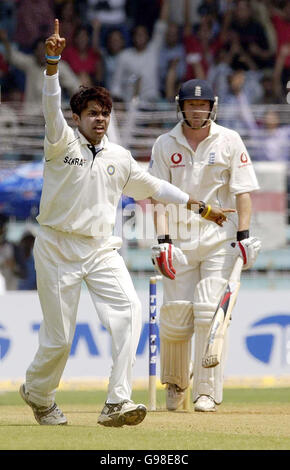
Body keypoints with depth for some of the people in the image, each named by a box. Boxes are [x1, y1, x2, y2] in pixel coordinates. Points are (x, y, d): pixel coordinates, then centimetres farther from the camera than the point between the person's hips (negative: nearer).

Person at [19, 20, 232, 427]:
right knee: (58, 335, -2)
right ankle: (38, 394, 28)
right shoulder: (63, 144, -3)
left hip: (102, 249, 4)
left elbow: (153, 186, 24)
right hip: (58, 247, -4)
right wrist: (53, 62, -36)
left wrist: (200, 206, 24)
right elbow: (52, 107, -20)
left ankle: (117, 402, -24)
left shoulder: (119, 158, 12)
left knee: (128, 309, -20)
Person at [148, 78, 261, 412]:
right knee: (175, 316, -1)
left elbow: (243, 191, 1)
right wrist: (162, 240, -10)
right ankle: (174, 383, 22)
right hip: (179, 240, 1)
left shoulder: (229, 141, 1)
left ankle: (207, 391, -6)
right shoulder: (165, 144, 4)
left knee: (210, 312, -10)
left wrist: (243, 235, -9)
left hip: (219, 238, -1)